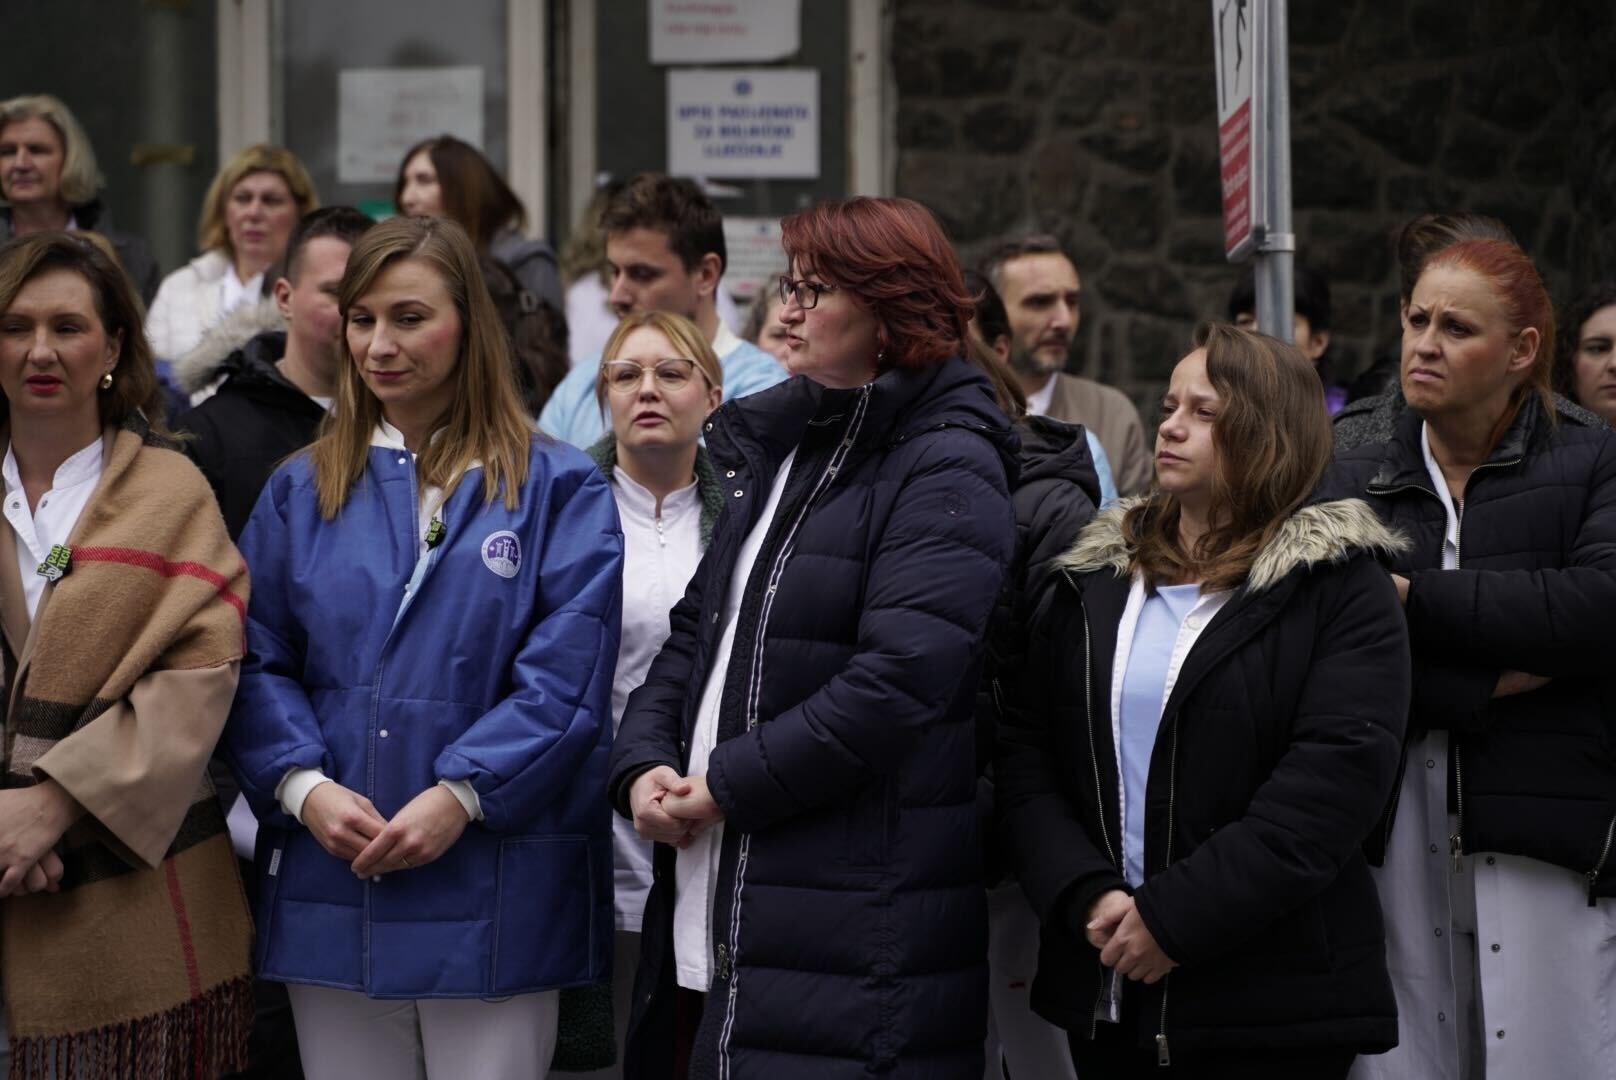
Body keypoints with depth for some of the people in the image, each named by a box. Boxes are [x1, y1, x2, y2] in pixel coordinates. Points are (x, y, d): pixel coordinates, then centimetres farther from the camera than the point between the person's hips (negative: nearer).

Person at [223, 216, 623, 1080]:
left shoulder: (557, 490, 1)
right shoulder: (302, 490, 11)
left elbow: (565, 675, -7)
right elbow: (257, 663, 7)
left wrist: (460, 796, -17)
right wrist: (301, 784, -10)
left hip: (493, 898, -3)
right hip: (330, 891, 3)